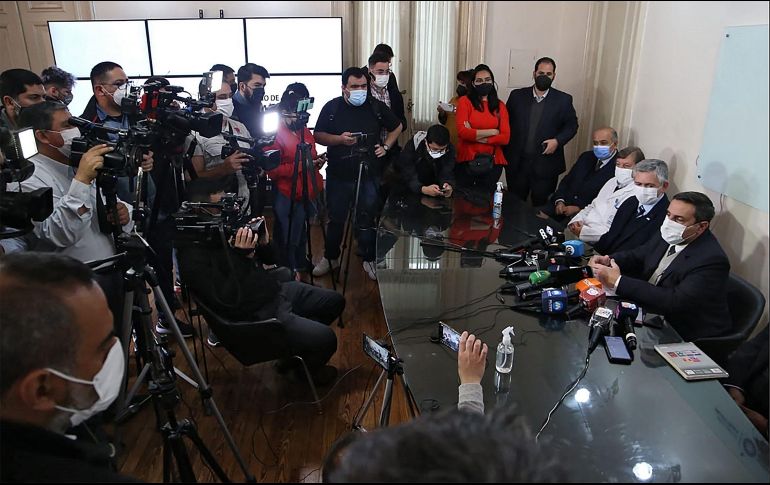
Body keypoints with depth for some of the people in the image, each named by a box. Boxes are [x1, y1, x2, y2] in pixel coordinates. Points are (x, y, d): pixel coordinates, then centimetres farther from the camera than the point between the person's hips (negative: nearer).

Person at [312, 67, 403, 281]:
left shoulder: (376, 107, 1)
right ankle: (330, 257, 28)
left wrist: (386, 146, 0)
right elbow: (318, 136, -1)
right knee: (336, 218, 11)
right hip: (338, 175, 0)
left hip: (369, 175, 0)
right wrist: (339, 139, -18)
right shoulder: (331, 108, -2)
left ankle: (369, 260, 23)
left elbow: (397, 127, 14)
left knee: (367, 219, 7)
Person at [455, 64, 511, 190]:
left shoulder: (500, 106, 6)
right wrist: (492, 132, -9)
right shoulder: (465, 101, -2)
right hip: (467, 160, -2)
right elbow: (462, 131, -13)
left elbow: (505, 138, -4)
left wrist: (475, 136, -12)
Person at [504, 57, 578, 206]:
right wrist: (506, 154, -1)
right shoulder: (517, 96, 4)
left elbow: (572, 125, 8)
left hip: (545, 165, -1)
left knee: (540, 206, 7)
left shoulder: (563, 100, 1)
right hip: (517, 162, 1)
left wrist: (558, 140, -10)